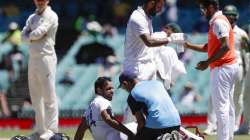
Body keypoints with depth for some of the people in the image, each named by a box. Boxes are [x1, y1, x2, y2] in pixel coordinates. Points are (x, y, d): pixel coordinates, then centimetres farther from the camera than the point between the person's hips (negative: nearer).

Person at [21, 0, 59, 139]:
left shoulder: (51, 16, -6)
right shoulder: (32, 17, 17)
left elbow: (38, 33, -16)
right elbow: (24, 35, 8)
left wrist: (30, 35, 4)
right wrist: (33, 37, -9)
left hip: (46, 58, -8)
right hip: (33, 59, 8)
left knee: (49, 96, -10)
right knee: (36, 97, 10)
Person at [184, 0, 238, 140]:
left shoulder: (218, 22, -14)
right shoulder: (220, 20, 18)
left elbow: (225, 47, -23)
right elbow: (210, 47, 21)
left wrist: (207, 62, -20)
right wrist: (190, 46, 14)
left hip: (222, 68, -11)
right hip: (230, 66, 11)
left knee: (221, 106, -10)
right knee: (228, 106, 11)